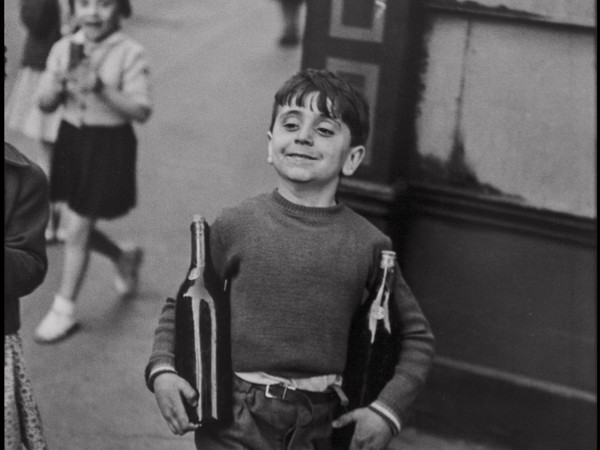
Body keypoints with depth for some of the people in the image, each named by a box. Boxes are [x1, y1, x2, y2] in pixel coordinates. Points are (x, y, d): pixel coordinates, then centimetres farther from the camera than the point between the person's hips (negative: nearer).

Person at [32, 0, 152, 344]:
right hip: (71, 139, 5)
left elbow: (141, 111, -19)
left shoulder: (130, 54, -13)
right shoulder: (64, 49, 1)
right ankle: (124, 258, 45)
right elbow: (45, 103, 3)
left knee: (77, 230, -1)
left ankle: (64, 310, 15)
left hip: (109, 145, -5)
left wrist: (101, 87, -30)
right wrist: (59, 83, -18)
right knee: (80, 225, 15)